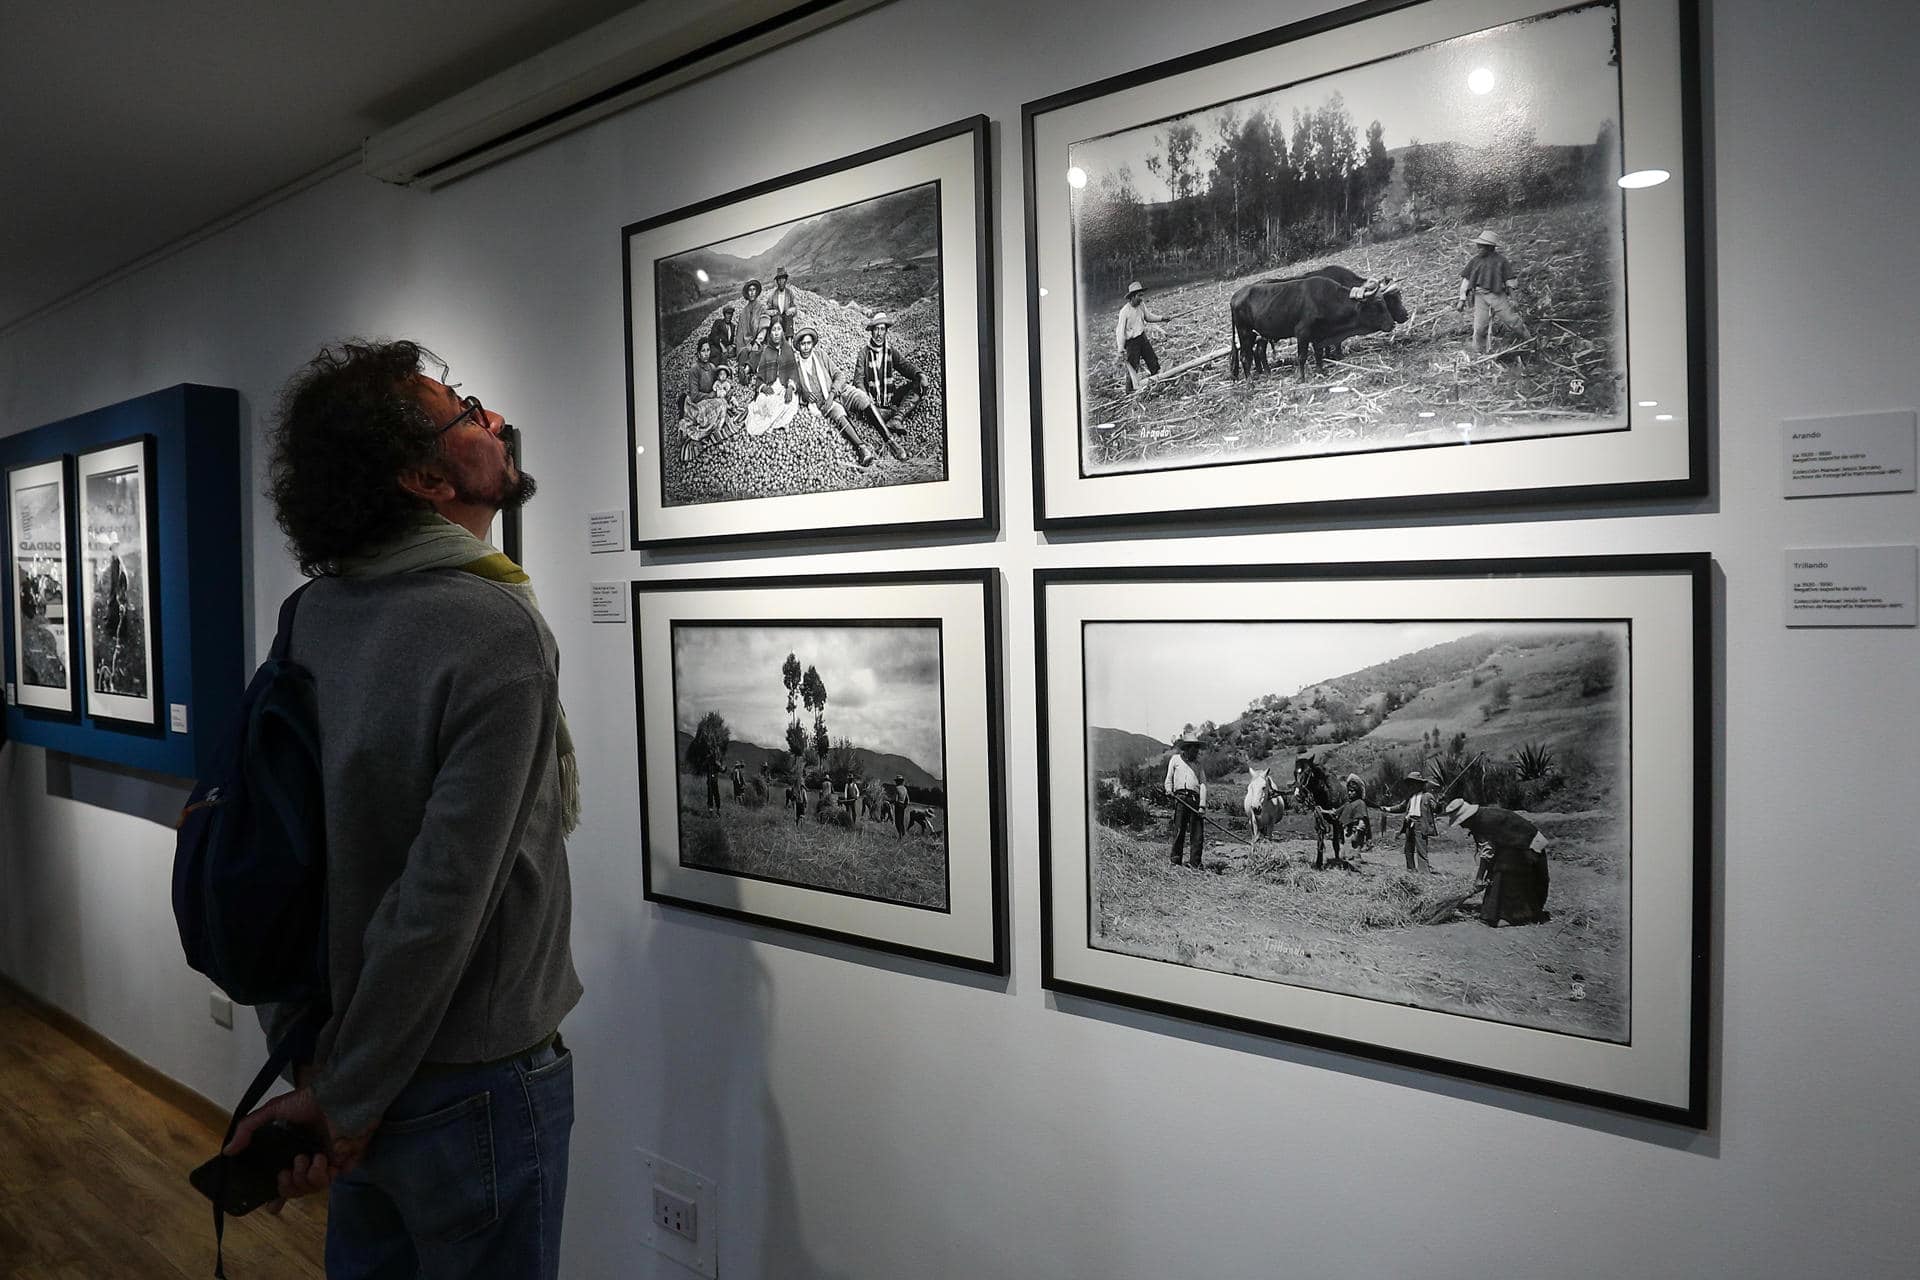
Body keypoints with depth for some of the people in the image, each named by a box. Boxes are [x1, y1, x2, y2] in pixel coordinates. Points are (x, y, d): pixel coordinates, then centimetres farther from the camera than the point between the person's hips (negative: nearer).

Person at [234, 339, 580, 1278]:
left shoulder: (312, 615, -1)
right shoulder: (499, 634, -25)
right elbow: (441, 898, -27)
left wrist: (303, 1052, 8)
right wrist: (344, 1105, -13)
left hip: (346, 1048, 7)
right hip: (475, 1085, -7)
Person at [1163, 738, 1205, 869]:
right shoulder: (1175, 759, 18)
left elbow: (1203, 784, 11)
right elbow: (1169, 777, 17)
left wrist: (1202, 805, -3)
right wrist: (1169, 790, -4)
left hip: (1195, 799, 3)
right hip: (1180, 798, -3)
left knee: (1197, 833, -4)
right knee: (1179, 830, -8)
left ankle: (1195, 862, 0)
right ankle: (1175, 861, -3)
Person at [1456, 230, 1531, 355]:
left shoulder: (1501, 260, 4)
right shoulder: (1474, 261, 9)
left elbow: (1509, 281, 5)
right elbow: (1466, 280, 10)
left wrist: (1512, 299, 1)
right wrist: (1462, 299, 4)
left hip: (1498, 295, -1)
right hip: (1480, 296, 1)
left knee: (1512, 321, -2)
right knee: (1480, 328, -6)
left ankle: (1530, 339, 20)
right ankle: (1480, 354, 10)